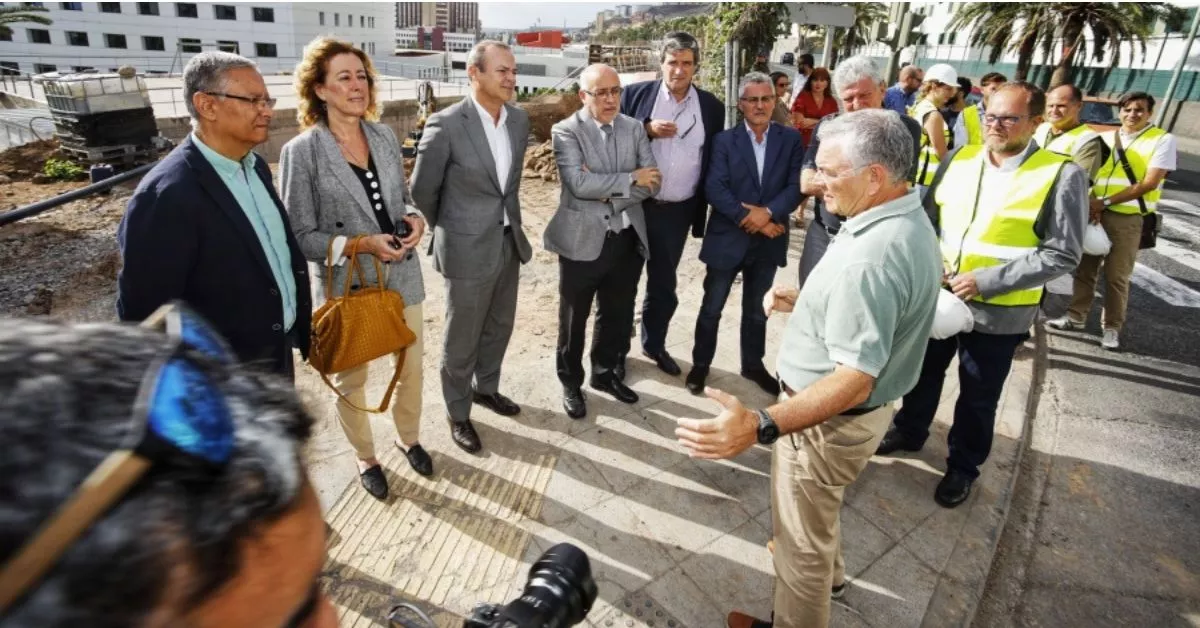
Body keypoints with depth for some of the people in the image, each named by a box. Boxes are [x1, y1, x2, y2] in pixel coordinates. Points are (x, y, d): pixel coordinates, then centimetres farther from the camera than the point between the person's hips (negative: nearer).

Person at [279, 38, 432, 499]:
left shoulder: (385, 137, 1)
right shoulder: (300, 152, -13)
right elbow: (299, 236, -13)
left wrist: (415, 220, -11)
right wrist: (361, 244, -26)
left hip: (401, 276, 4)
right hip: (345, 286, -4)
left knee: (410, 367, 18)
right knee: (350, 380, 16)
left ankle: (409, 438, 44)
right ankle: (365, 458, 39)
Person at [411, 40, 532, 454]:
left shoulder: (519, 119, 1)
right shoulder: (446, 125, -18)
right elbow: (422, 191, -7)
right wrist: (449, 233, 5)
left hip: (509, 242, 6)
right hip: (467, 249, -6)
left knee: (499, 327, 21)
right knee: (461, 339, 9)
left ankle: (486, 388, 44)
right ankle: (458, 414, 29)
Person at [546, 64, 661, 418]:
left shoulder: (634, 128, 6)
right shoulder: (566, 132, -8)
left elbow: (652, 182, -3)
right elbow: (579, 183, -22)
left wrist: (608, 190, -16)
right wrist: (630, 179, -15)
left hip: (627, 239, 5)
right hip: (582, 241, -4)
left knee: (618, 316, 18)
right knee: (574, 320, 11)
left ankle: (604, 373, 40)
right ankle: (571, 383, 31)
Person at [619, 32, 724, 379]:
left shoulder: (711, 106, 3)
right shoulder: (635, 94, -4)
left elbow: (714, 159, 6)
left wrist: (705, 209, 1)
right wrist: (647, 129, -19)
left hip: (677, 211, 2)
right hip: (633, 205, -2)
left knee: (663, 284, 16)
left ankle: (654, 345, 35)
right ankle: (617, 350, 25)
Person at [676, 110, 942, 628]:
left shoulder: (870, 257, -34)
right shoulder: (910, 221, 0)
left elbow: (855, 378, -37)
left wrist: (761, 426, -47)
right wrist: (804, 301, 12)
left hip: (830, 418, -11)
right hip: (865, 408, 11)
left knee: (801, 536, 13)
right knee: (816, 510, 35)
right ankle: (827, 571, 61)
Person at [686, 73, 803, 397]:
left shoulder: (790, 139, 2)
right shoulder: (724, 140, -3)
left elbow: (797, 185, -5)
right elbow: (714, 188, -13)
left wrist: (767, 212, -20)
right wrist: (747, 218, -21)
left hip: (768, 240, 2)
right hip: (727, 238, -2)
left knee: (756, 309, 18)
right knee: (711, 308, 9)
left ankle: (753, 364, 35)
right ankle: (700, 364, 27)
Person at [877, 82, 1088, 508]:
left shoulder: (1062, 176, -13)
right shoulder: (959, 160, 1)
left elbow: (1062, 254, -14)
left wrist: (987, 281, -21)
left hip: (999, 312, -4)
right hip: (937, 296, 4)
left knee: (977, 398, 13)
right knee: (924, 374, 22)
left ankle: (962, 467, 36)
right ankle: (909, 432, 46)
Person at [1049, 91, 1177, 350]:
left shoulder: (1163, 140, -2)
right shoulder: (1106, 138, 9)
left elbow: (1149, 183, -10)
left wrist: (1105, 202, -15)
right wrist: (1092, 203, -12)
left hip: (1128, 218, -4)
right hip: (1094, 212, 4)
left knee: (1117, 276, 2)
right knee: (1085, 268, 10)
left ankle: (1112, 328, 14)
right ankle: (1076, 317, 23)